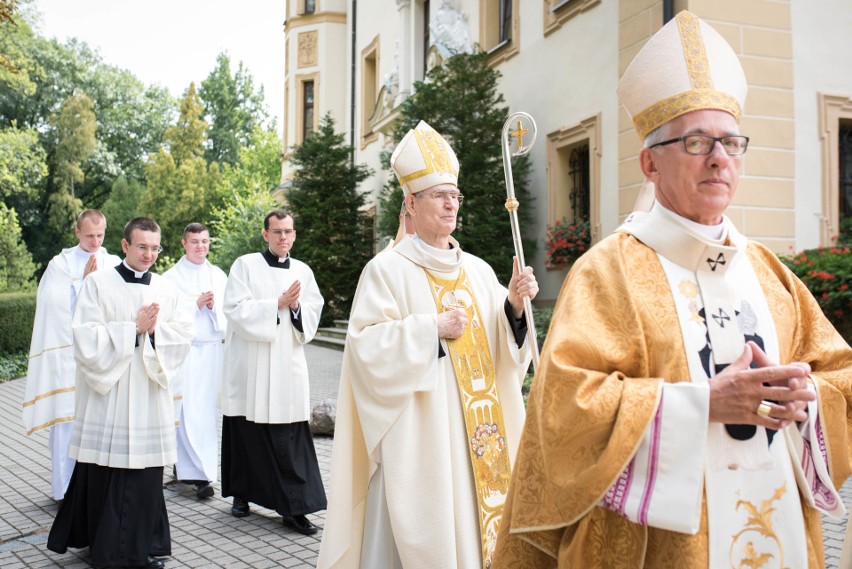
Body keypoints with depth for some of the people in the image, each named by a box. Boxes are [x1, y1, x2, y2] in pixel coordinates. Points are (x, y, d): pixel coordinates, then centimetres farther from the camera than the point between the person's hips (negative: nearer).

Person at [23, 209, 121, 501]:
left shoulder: (115, 264, 10)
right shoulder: (61, 264, 2)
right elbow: (60, 306, -6)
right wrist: (85, 280, -12)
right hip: (70, 353, -2)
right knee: (68, 418, -3)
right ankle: (66, 487, 6)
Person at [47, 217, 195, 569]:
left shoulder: (166, 290, 10)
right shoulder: (98, 284, -1)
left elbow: (185, 331, 2)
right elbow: (86, 335, -10)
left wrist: (155, 330, -14)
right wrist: (134, 328, -12)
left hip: (149, 393, 3)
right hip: (107, 391, -3)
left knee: (146, 470, 6)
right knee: (106, 470, 0)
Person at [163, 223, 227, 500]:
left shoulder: (218, 275, 13)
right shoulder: (172, 277, 2)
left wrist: (214, 306, -8)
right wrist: (196, 304, -13)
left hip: (212, 349, 4)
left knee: (208, 411, 3)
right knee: (188, 412, -9)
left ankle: (184, 466, 15)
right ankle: (200, 474, -7)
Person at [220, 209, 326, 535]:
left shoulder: (303, 272, 11)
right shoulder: (245, 265, 2)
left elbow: (312, 319, 9)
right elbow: (236, 310, -9)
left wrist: (296, 307, -11)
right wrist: (278, 304, -15)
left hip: (287, 368, 2)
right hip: (249, 368, -1)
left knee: (290, 441, -3)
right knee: (247, 435, 7)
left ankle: (294, 508, -1)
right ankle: (241, 494, 26)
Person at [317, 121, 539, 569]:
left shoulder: (478, 271, 10)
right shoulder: (388, 269, -5)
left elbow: (503, 351, 8)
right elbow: (365, 346, -13)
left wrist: (513, 307, -10)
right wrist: (432, 328, -16)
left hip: (478, 433, 5)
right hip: (419, 436, -5)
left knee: (477, 518, 10)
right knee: (423, 529, 0)